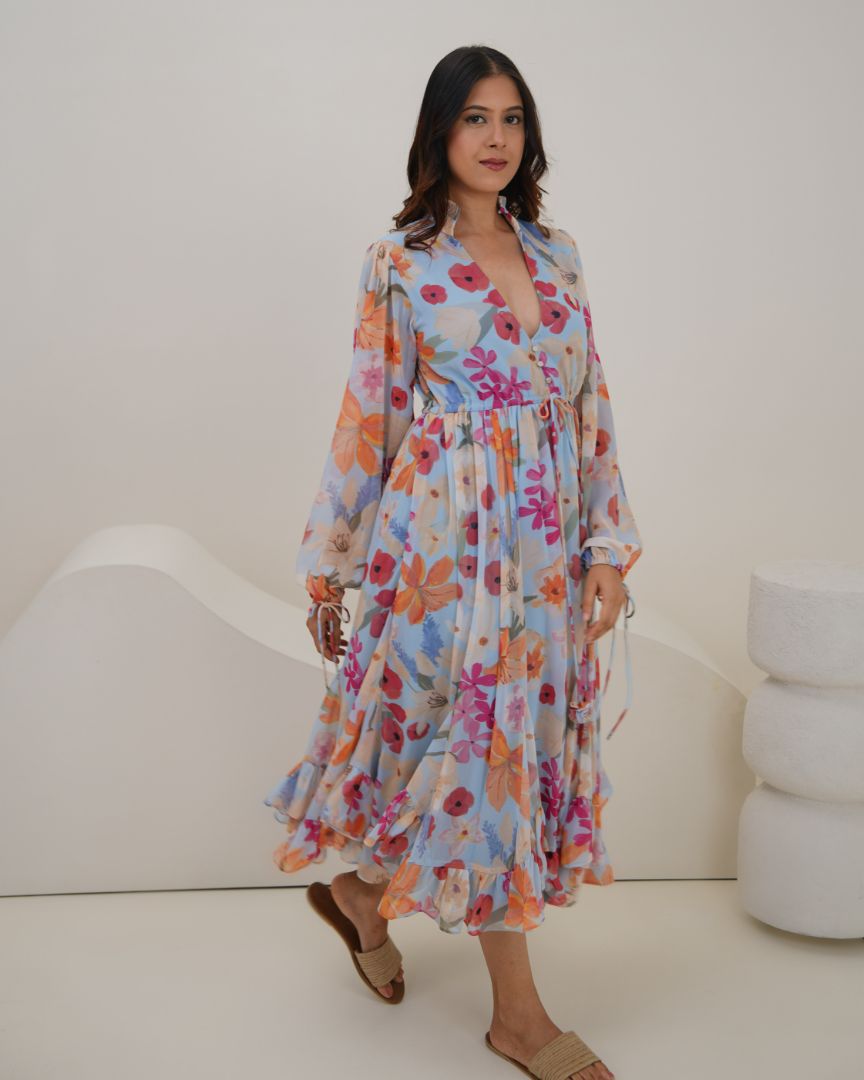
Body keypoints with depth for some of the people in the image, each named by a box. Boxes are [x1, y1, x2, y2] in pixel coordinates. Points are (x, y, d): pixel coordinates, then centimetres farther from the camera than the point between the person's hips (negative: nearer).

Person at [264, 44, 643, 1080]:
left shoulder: (557, 255, 11)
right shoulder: (399, 262, -1)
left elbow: (591, 407, 10)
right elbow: (368, 416, 0)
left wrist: (610, 546, 3)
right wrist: (328, 566, 2)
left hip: (546, 541, 5)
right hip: (446, 531, -5)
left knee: (526, 732, 11)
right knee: (480, 735, -3)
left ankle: (363, 887, 35)